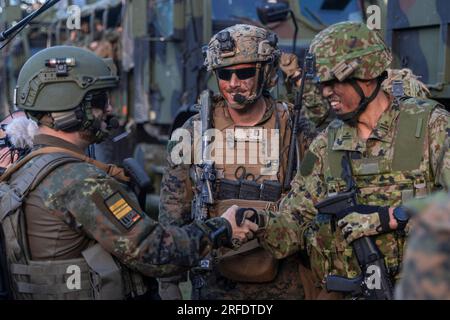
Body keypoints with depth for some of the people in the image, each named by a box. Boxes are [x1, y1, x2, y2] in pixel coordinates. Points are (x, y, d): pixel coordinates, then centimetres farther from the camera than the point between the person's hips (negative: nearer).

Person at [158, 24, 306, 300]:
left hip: (281, 284, 0)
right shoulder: (194, 132, -3)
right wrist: (168, 282, -1)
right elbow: (173, 211, 1)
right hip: (214, 284, 1)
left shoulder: (291, 129, -5)